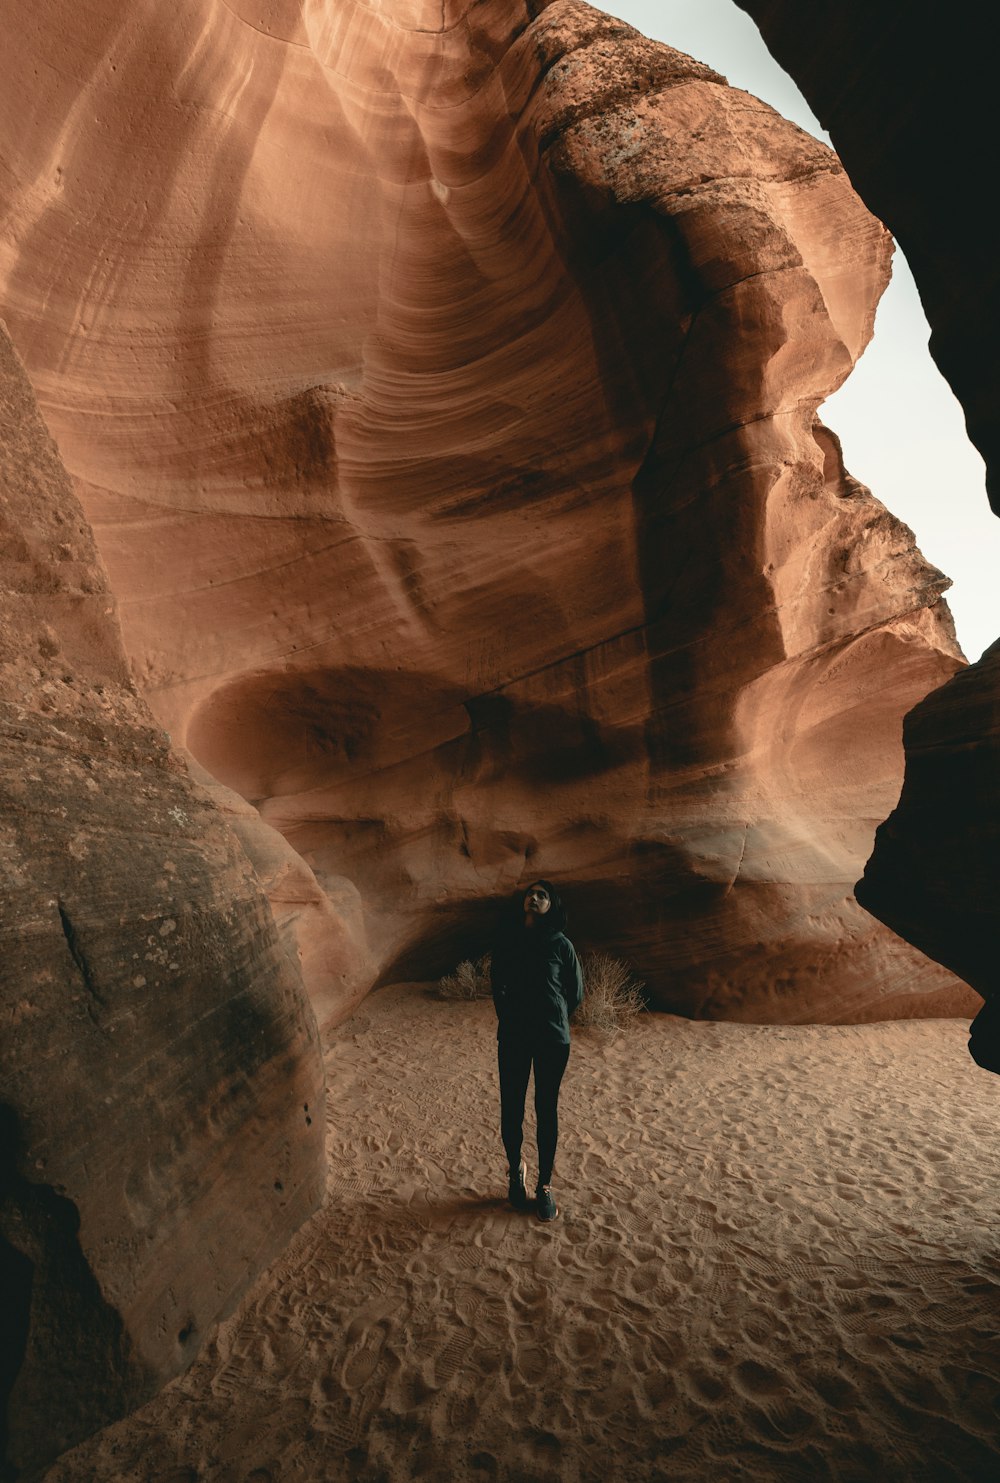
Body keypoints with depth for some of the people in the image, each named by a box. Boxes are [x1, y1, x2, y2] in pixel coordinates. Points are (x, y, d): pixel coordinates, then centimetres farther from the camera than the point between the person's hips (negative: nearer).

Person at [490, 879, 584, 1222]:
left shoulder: (560, 944, -5)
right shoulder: (507, 940, -1)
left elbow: (576, 992, 6)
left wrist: (554, 1020, 9)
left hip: (552, 1039, -1)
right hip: (513, 1037, 1)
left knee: (546, 1111, 8)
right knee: (511, 1109, 8)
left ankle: (544, 1185, 25)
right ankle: (515, 1168, 35)